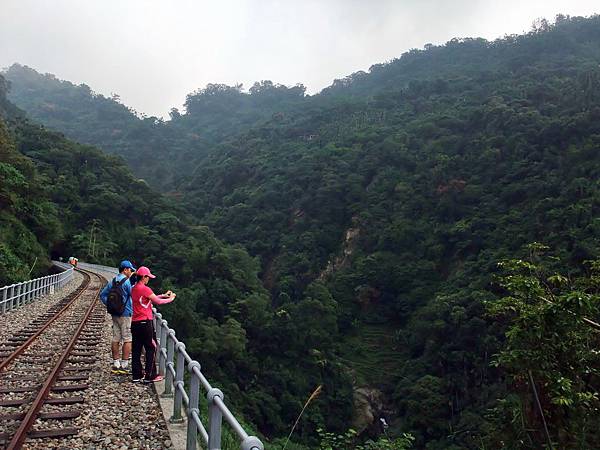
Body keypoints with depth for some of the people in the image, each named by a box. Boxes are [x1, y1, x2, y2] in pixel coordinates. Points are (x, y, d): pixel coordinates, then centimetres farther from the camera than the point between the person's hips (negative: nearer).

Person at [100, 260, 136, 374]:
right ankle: (124, 366, 0)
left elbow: (103, 295, 12)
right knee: (127, 340, -1)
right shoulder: (127, 282, -14)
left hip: (115, 314, 7)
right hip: (126, 314, -7)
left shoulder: (112, 281, 9)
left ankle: (116, 364, 15)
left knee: (116, 339, 10)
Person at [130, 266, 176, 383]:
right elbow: (158, 301, -11)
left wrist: (163, 295, 22)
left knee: (137, 349, 11)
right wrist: (170, 299, 5)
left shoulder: (134, 289, 12)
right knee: (151, 349, 1)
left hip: (135, 323, 9)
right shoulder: (144, 289, -15)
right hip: (145, 323, -9)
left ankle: (137, 375, 16)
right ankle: (149, 376, 4)